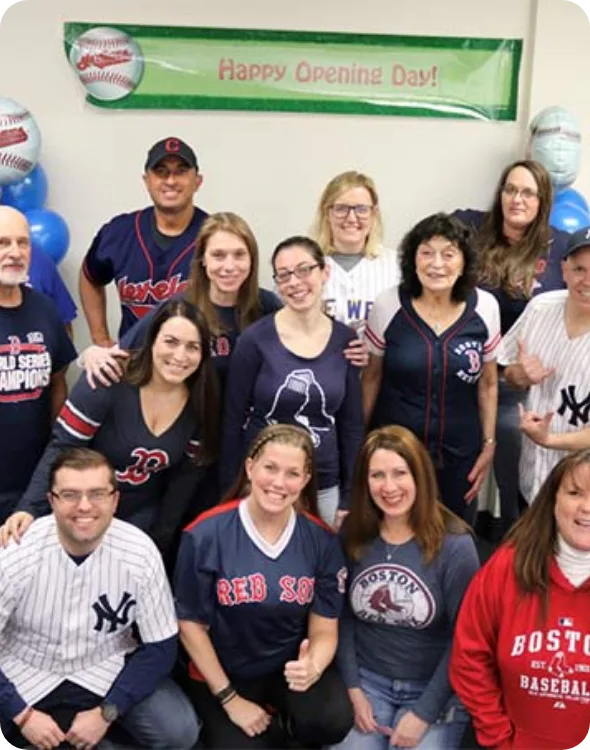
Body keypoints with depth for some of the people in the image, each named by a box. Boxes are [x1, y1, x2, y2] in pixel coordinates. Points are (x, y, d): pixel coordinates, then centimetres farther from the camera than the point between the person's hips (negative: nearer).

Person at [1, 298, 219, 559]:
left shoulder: (202, 403, -10)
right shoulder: (108, 382, -24)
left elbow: (187, 475, -2)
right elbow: (61, 448, -22)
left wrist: (159, 541, -1)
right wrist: (29, 508, -34)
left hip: (144, 520, 3)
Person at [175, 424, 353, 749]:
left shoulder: (321, 540, -10)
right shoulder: (205, 535, -17)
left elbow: (324, 629, -5)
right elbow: (192, 625, -8)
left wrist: (313, 667, -28)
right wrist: (230, 699, -8)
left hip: (292, 665, 2)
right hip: (223, 674, -1)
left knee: (334, 720, -26)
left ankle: (285, 722, 10)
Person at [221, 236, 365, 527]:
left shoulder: (344, 340, -1)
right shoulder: (256, 339, -10)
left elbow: (352, 424, 4)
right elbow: (233, 421, -6)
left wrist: (348, 499, 4)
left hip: (324, 489, 3)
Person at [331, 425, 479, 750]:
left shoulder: (455, 544, -15)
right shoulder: (352, 534, -4)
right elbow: (342, 615, 2)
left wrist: (423, 713, -12)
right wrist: (353, 688, -6)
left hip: (434, 689, -2)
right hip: (367, 678, 2)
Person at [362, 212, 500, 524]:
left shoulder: (485, 307, -6)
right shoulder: (387, 306, -10)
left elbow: (488, 383, 4)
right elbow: (372, 377, 1)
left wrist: (488, 445, 4)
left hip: (459, 454, 1)